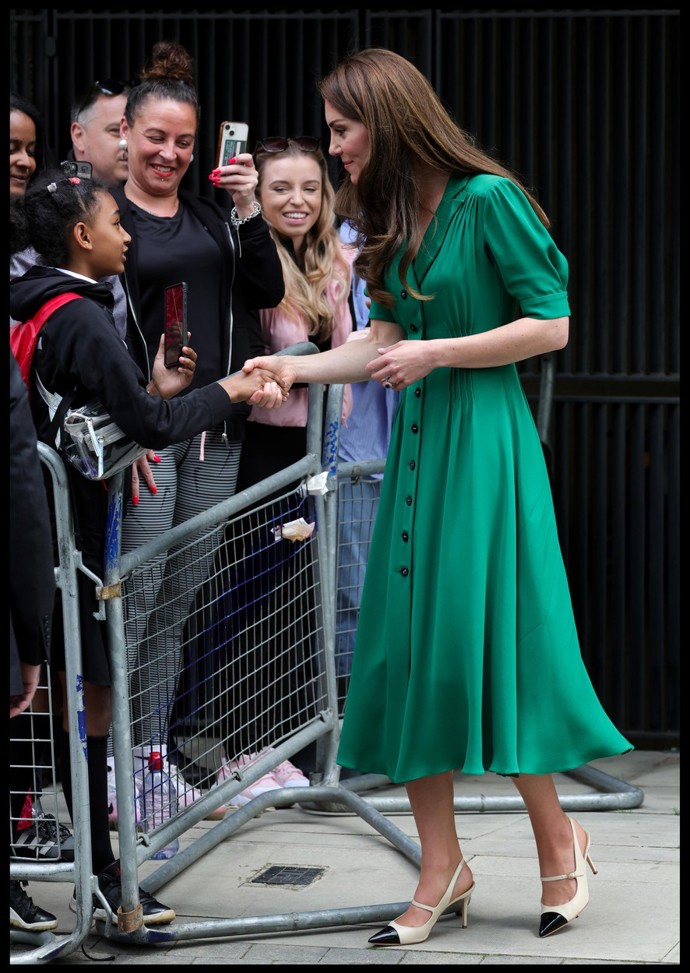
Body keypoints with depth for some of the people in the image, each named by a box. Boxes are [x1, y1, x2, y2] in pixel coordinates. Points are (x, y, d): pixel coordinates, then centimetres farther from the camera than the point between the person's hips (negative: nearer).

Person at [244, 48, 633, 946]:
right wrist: (292, 369, 5)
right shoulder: (392, 220, 12)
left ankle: (558, 840, 11)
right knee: (410, 646, 3)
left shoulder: (488, 200, -11)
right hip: (416, 445, 7)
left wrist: (435, 355, -13)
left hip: (483, 441, -7)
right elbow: (383, 343, 14)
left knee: (483, 640, -7)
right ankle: (442, 870, 9)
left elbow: (551, 326, -11)